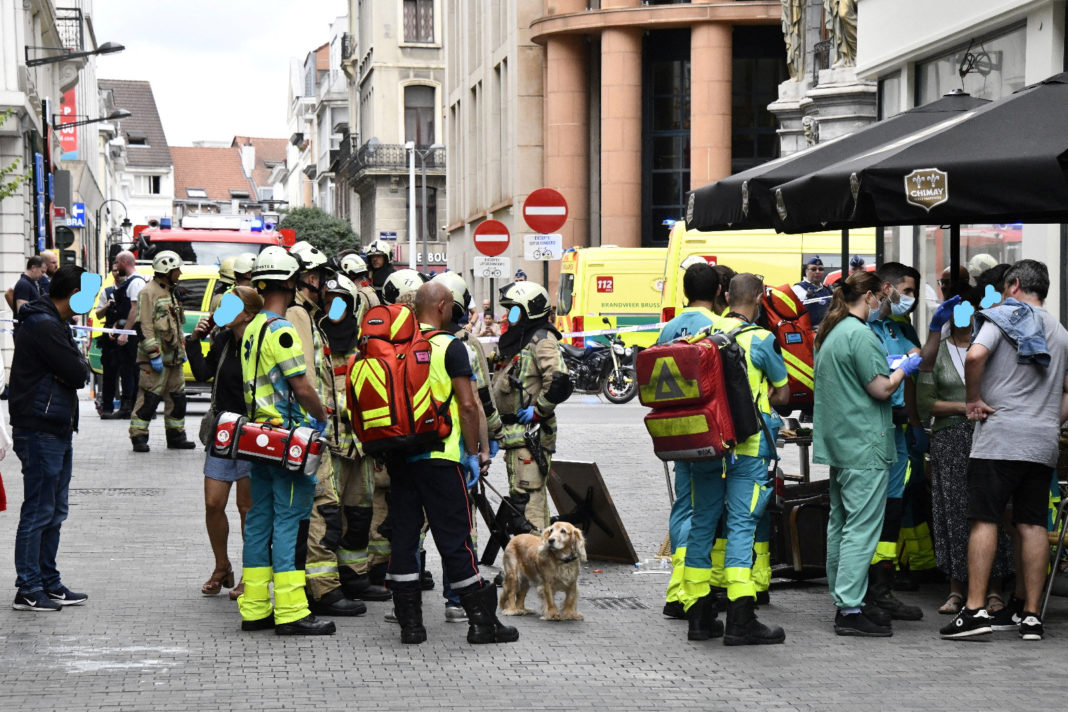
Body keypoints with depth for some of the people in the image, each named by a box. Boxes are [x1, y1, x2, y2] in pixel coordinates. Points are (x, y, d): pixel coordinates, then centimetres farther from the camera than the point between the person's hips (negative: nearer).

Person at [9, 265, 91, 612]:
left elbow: (75, 373, 13)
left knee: (53, 512, 15)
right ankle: (28, 590, 0)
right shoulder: (45, 327, -18)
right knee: (38, 512, -5)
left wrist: (76, 363, -9)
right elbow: (78, 374, -21)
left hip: (55, 430, 10)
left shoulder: (51, 323, 16)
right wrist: (82, 359, 0)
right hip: (41, 430, -10)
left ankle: (49, 583, 22)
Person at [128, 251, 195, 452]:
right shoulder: (148, 293, -11)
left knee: (177, 397, 12)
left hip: (173, 357, 9)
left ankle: (176, 435, 21)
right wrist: (154, 355, -20)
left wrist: (182, 349, 23)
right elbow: (143, 326, -17)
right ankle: (139, 437, -2)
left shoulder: (171, 292, 19)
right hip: (156, 359, -9)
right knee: (149, 398, -8)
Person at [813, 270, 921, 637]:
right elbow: (881, 389, -16)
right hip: (863, 445, -10)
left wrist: (884, 364, 22)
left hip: (835, 442, 10)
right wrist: (902, 369, 2)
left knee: (840, 523, 15)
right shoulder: (861, 335, -16)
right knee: (862, 527, -9)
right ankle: (850, 610, -12)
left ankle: (846, 596, 23)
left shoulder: (828, 333, 14)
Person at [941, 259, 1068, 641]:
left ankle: (975, 608, -11)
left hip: (1000, 438, -5)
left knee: (984, 520, -5)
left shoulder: (1003, 316, -1)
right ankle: (1031, 615, 3)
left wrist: (973, 398, -7)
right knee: (1033, 524, 5)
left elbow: (975, 356, -19)